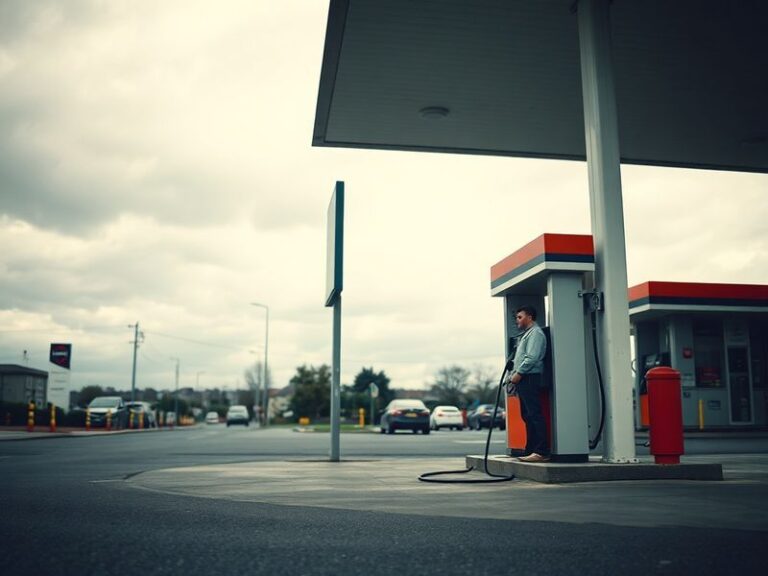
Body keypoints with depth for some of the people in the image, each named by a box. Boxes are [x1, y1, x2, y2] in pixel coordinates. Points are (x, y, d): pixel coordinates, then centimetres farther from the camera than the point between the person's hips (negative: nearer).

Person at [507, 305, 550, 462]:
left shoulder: (535, 333, -7)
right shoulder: (525, 334, 24)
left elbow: (532, 358, -18)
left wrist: (518, 373, -15)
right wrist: (514, 374, 14)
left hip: (530, 377, -10)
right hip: (523, 379, 10)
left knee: (534, 414, -12)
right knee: (527, 416, 10)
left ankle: (542, 452, -13)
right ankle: (530, 450, 14)